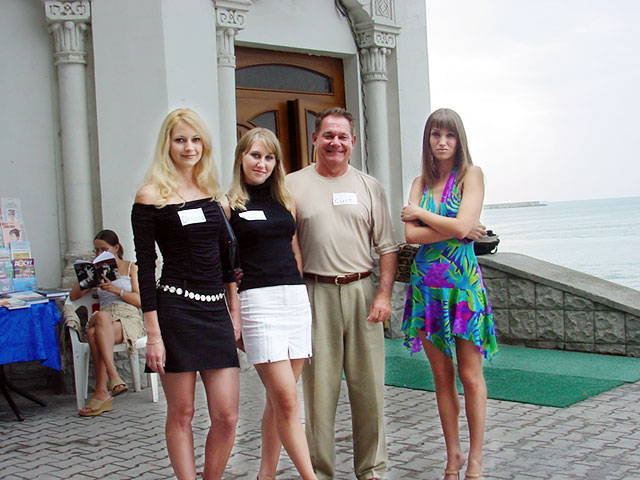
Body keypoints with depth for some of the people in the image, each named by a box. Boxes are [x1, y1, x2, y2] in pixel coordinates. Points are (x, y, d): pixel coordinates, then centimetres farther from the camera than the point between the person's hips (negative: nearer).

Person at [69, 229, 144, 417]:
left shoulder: (130, 267, 16)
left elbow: (139, 300, 4)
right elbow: (73, 296, 20)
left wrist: (115, 289, -10)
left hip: (129, 317, -3)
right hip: (105, 316, 3)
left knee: (94, 334, -36)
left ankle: (102, 392, -40)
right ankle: (114, 378, -44)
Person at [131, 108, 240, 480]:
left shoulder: (215, 195, 13)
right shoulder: (151, 197, -3)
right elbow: (145, 268, -6)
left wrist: (235, 313, 11)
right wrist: (153, 333, -10)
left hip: (216, 312, 5)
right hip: (176, 310, -4)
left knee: (227, 415, 1)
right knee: (181, 413, 4)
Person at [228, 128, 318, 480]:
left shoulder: (285, 202, 16)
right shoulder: (229, 205, 1)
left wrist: (300, 295, 16)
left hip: (296, 299, 5)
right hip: (257, 301, -5)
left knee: (278, 399, 8)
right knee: (287, 399, -9)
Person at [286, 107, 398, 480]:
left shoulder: (369, 186, 11)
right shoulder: (293, 185, 6)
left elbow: (387, 246, 10)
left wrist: (384, 294, -1)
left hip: (362, 291, 2)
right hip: (315, 294, -2)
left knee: (369, 386, 5)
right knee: (319, 387, 2)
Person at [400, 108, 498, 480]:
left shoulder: (471, 174, -1)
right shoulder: (421, 182, 10)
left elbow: (462, 226, -15)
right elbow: (411, 234, -4)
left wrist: (420, 214, -2)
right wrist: (457, 231, -11)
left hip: (462, 281, -4)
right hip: (426, 283, 4)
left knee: (470, 376, 1)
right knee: (442, 376, 9)